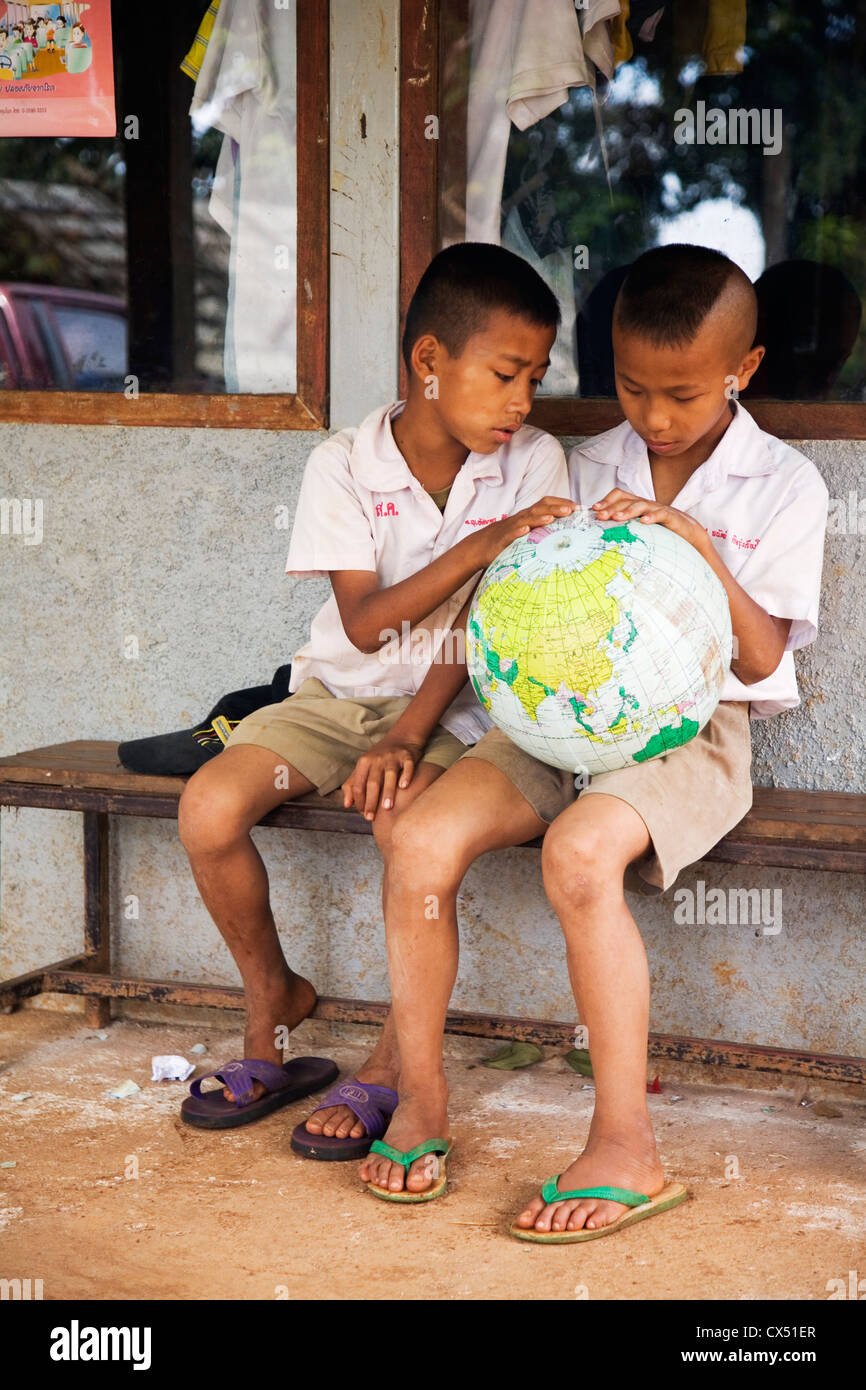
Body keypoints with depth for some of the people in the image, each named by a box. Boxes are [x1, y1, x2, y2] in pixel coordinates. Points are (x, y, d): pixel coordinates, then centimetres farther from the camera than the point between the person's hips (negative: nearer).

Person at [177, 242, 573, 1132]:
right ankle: (272, 996, 8)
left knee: (406, 819, -33)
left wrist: (409, 733, -21)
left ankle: (398, 1058, -11)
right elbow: (364, 623, -14)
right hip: (340, 692, 2)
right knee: (208, 809, -20)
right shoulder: (344, 466, -7)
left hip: (450, 704, -2)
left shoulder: (532, 465, -5)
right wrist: (485, 543, -25)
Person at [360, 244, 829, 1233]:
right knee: (421, 838, -22)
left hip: (692, 727, -4)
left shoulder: (783, 488, 3)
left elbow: (761, 658, -3)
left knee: (580, 855, -35)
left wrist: (699, 549, -16)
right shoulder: (588, 469, 14)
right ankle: (420, 1099, -7)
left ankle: (626, 1149, -27)